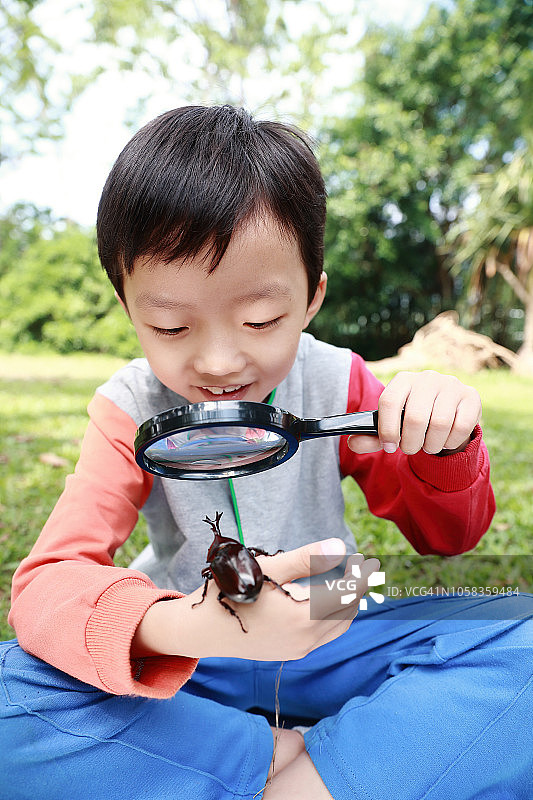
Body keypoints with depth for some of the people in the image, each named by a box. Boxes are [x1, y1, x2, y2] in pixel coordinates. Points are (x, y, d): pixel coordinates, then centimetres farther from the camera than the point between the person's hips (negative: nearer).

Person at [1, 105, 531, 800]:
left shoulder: (337, 383, -7)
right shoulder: (132, 411, -10)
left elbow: (446, 534, 3)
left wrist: (444, 444, -20)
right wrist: (179, 627, -42)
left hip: (330, 645, 1)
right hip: (185, 667, 0)